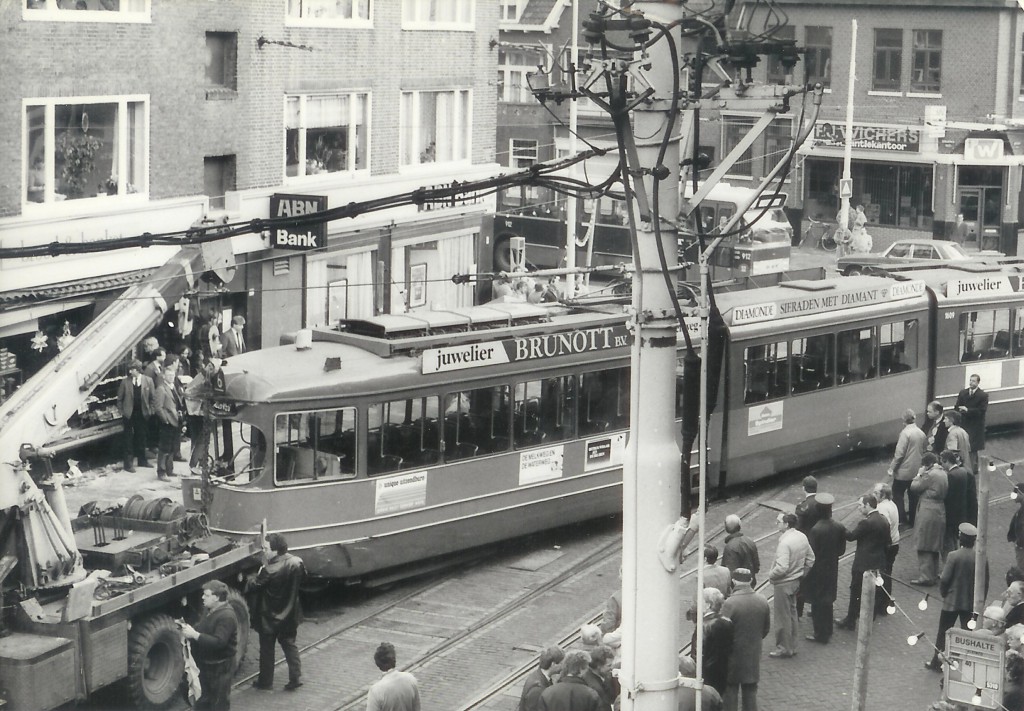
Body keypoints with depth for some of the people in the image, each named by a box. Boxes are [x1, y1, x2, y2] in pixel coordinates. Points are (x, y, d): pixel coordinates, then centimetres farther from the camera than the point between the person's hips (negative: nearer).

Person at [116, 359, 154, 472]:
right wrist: (121, 411, -2)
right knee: (129, 439, 1)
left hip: (143, 414, 1)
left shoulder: (148, 381, -2)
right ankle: (128, 464, 6)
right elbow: (120, 398, 3)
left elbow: (152, 398, 4)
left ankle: (142, 460, 25)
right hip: (129, 415, -1)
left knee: (141, 438, 11)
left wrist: (150, 411, -1)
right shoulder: (125, 382, -4)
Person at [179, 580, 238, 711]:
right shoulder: (212, 611, 8)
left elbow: (218, 642, -32)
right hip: (206, 663, 10)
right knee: (204, 700, 19)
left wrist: (194, 635, -31)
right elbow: (205, 632, 18)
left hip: (220, 667, -10)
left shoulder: (226, 617, -24)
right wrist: (190, 629, -3)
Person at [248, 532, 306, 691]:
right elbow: (302, 577, 10)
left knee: (267, 649, 11)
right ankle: (296, 677, 13)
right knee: (289, 644, 19)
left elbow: (254, 587, -20)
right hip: (289, 615, 5)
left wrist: (255, 578, 0)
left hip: (270, 617, -5)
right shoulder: (296, 563, -9)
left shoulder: (269, 570, -28)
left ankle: (265, 681, 21)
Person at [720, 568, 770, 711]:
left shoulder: (729, 604, -23)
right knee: (750, 691, 16)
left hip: (734, 655, -5)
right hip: (753, 655, 5)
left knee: (730, 690, 7)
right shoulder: (762, 601, -4)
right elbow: (767, 628, 7)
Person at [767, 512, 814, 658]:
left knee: (783, 617, 5)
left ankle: (784, 648, 16)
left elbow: (782, 568, -30)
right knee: (792, 613, 20)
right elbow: (810, 559, 9)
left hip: (784, 584, -9)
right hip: (796, 581, 9)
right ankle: (792, 646, 31)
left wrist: (771, 575, -13)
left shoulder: (785, 543, -27)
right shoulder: (802, 537, 0)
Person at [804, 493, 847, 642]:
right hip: (832, 570, 6)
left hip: (817, 571, -6)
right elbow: (842, 549, 0)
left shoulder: (815, 530, -27)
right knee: (827, 600, 22)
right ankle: (827, 631, 35)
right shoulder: (839, 528, -9)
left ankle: (821, 634, 16)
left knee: (818, 602, 8)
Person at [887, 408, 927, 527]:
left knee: (897, 495, 5)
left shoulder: (905, 432, -18)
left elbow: (899, 453, -19)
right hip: (917, 471, 7)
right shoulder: (922, 433, 2)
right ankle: (912, 520, 18)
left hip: (904, 471, -7)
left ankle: (902, 518, -1)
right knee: (914, 496, 14)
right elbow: (924, 451, 11)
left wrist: (892, 467, -11)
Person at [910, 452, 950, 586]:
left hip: (928, 513, -9)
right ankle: (933, 573, 26)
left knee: (925, 547, -5)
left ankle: (925, 577, -5)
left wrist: (919, 474, 1)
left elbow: (914, 487, -12)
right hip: (940, 512, 9)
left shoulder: (930, 475, -17)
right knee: (934, 546, 18)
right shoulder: (943, 474, 10)